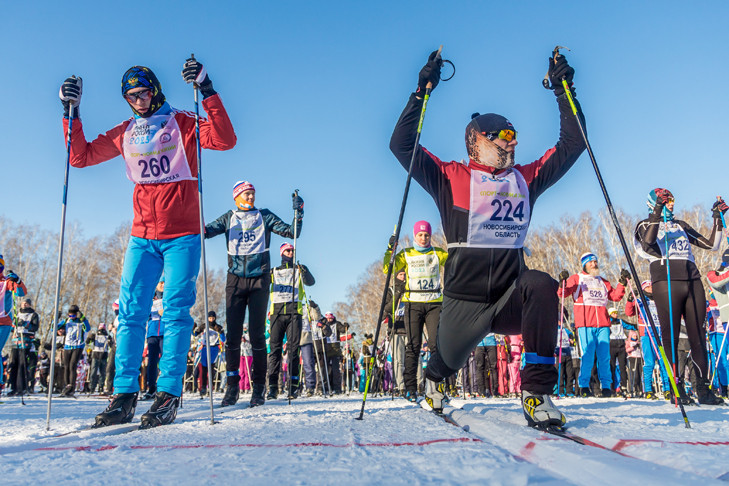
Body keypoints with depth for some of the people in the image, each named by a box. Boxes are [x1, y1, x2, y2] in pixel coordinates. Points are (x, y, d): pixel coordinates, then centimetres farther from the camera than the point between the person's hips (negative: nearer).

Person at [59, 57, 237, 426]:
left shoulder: (182, 123, 3)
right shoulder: (125, 133, 15)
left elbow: (225, 140, -14)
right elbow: (81, 156, 19)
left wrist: (207, 92, -20)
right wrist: (71, 112, 10)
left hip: (182, 235, -4)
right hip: (142, 236, 4)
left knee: (176, 310, -6)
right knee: (130, 311, -1)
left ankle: (168, 395, -4)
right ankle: (124, 395, 3)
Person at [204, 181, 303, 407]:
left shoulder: (264, 216, 11)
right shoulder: (228, 218, 13)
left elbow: (291, 232, 5)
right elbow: (207, 230, -1)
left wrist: (298, 213, -8)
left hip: (259, 279, -1)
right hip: (235, 279, 1)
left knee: (257, 334, -4)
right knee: (233, 334, -3)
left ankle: (258, 388, 3)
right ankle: (232, 387, 6)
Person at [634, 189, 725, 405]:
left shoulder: (681, 225, 25)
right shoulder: (646, 224, 10)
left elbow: (712, 245, 23)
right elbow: (648, 243, -14)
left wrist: (717, 218, 16)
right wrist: (657, 211, -17)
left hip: (693, 281, 5)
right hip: (666, 281, -5)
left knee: (699, 336, 0)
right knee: (671, 336, -6)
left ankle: (703, 389, 3)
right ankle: (677, 388, -2)